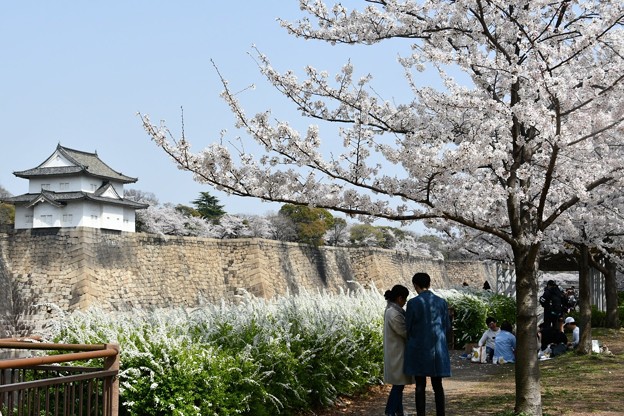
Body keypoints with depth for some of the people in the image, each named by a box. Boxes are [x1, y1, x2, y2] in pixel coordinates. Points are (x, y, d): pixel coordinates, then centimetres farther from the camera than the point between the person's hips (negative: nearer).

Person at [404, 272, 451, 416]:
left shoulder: (413, 303, -10)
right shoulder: (442, 302, 1)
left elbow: (408, 327, -3)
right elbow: (447, 326, 7)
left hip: (418, 348, -3)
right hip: (438, 348, 3)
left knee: (420, 385, 3)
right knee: (437, 385, 10)